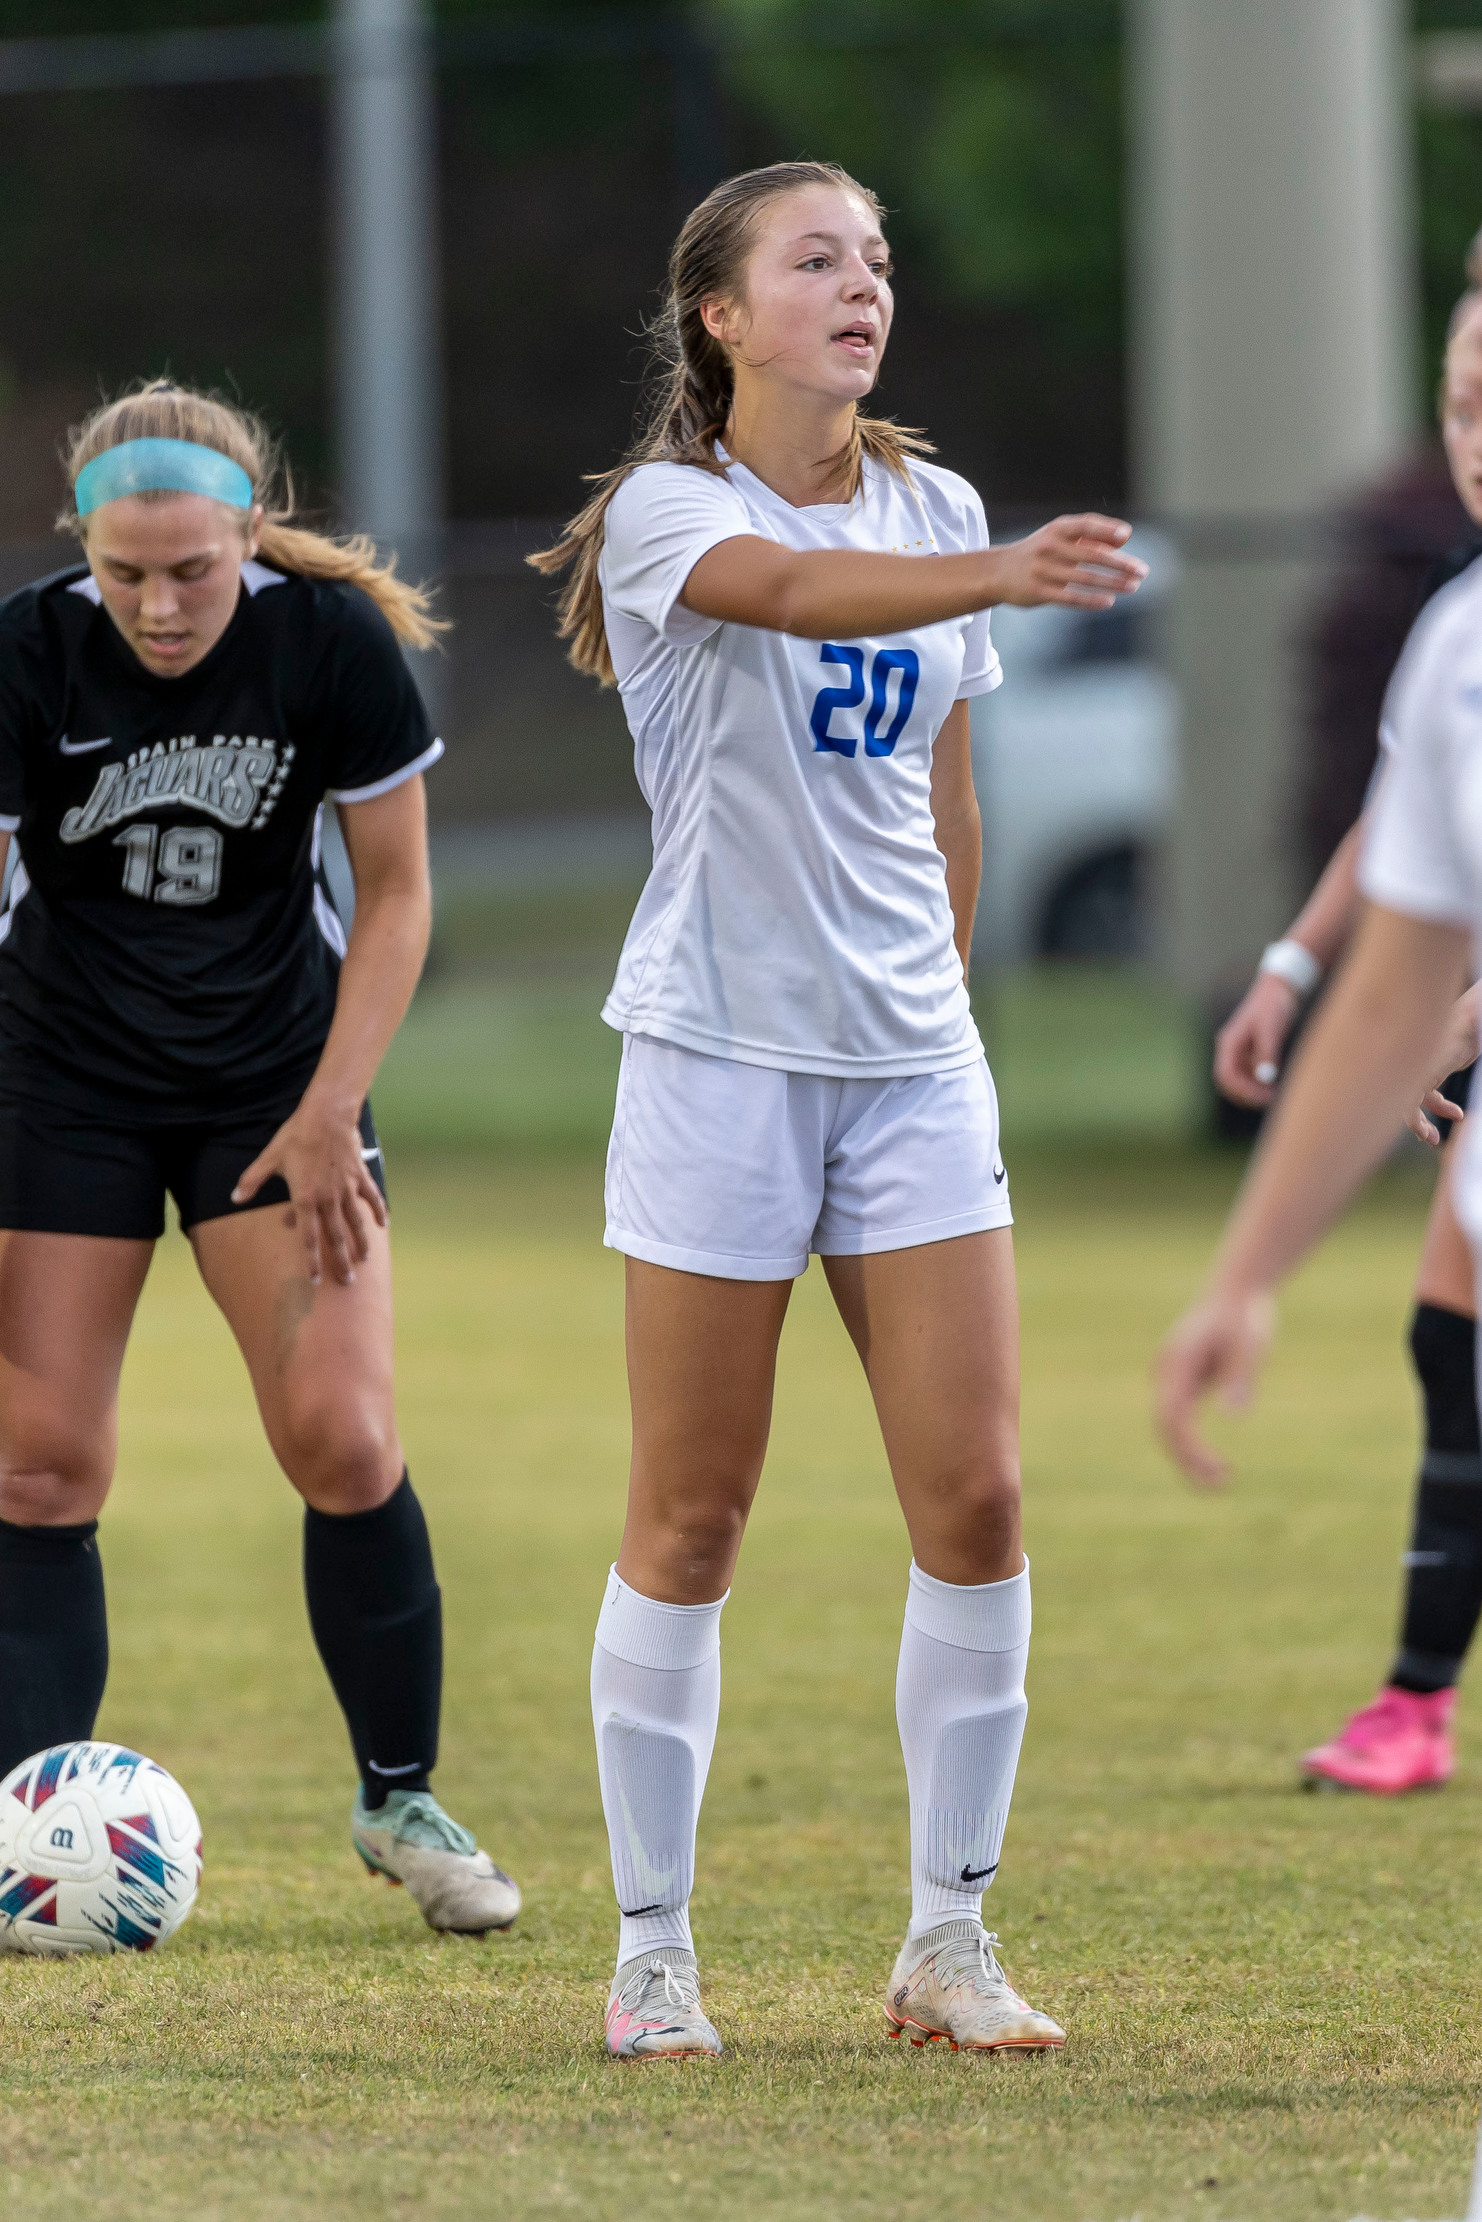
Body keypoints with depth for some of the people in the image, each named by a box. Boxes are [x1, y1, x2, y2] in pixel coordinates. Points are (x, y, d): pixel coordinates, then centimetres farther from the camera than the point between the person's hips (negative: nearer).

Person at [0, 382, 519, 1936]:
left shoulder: (333, 641, -16)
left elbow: (396, 894, -5)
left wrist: (330, 1111, -12)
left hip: (276, 1066, 0)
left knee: (342, 1441, -9)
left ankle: (400, 1801, 9)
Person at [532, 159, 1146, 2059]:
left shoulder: (932, 510, 9)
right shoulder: (665, 510, -8)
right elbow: (796, 589, -32)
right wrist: (1002, 578, -49)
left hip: (913, 1060, 5)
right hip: (718, 1052, -5)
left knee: (974, 1497, -3)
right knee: (691, 1526, 0)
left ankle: (948, 1941, 6)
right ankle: (651, 1948, 9)